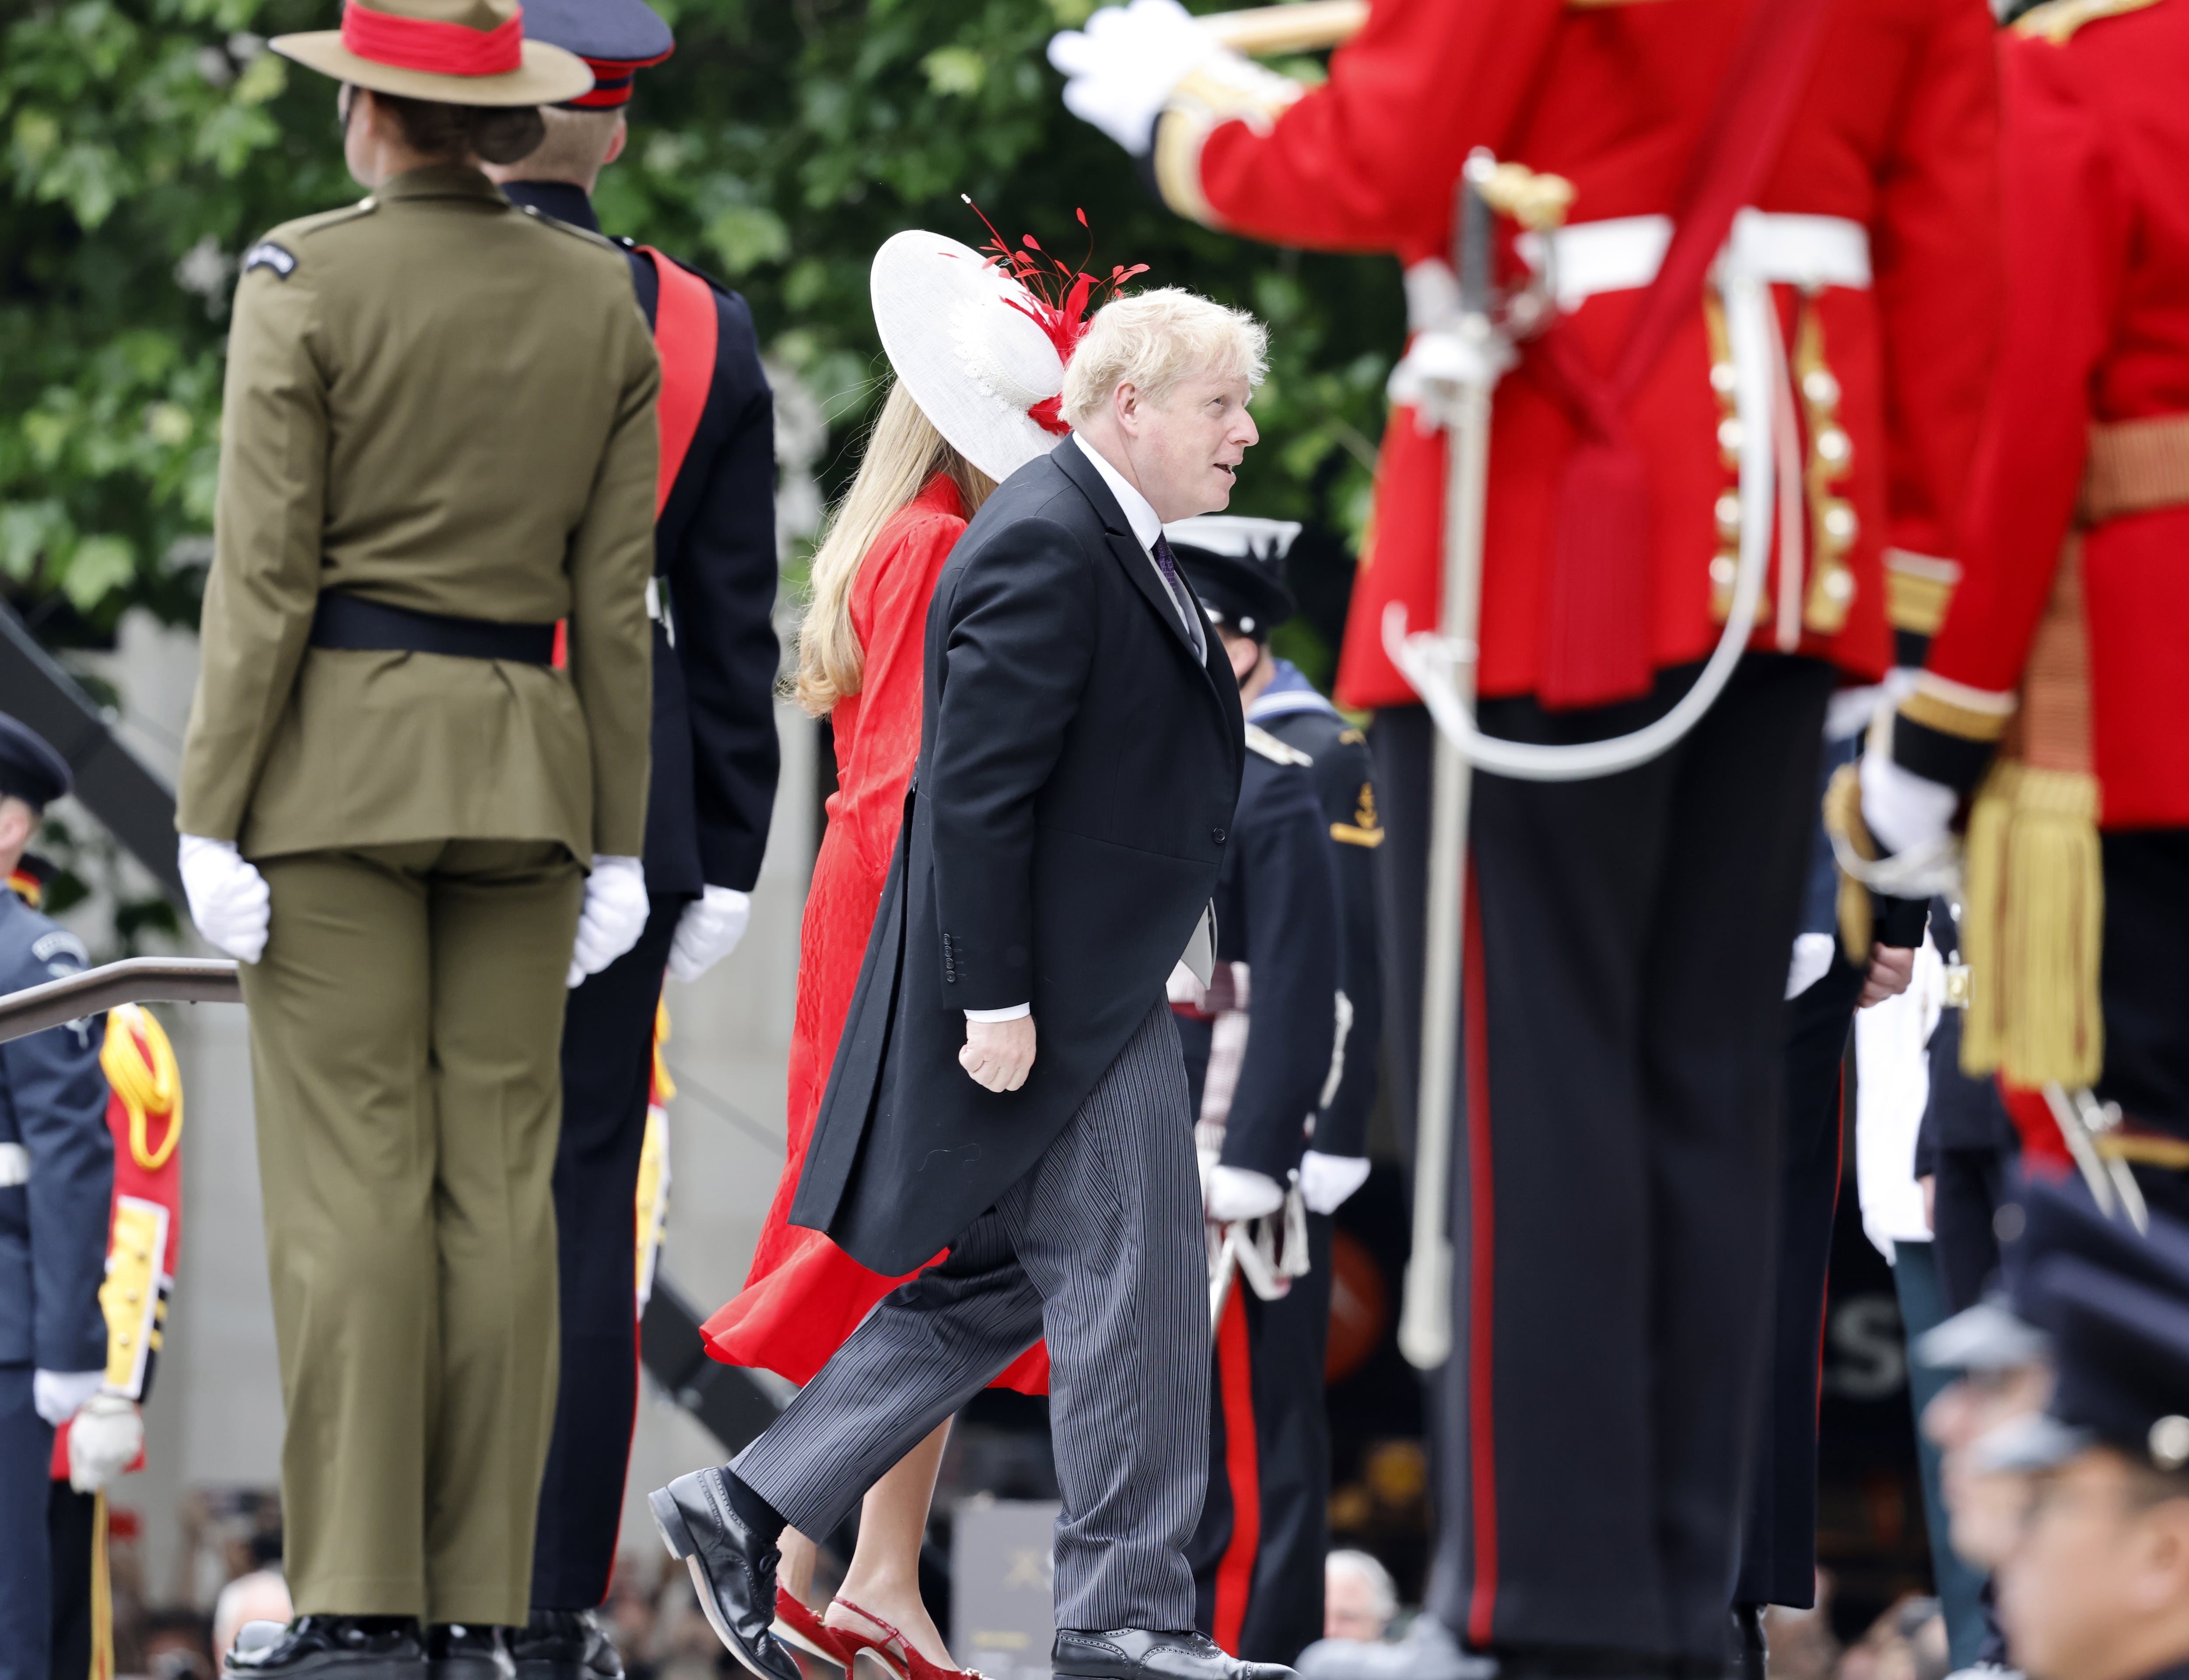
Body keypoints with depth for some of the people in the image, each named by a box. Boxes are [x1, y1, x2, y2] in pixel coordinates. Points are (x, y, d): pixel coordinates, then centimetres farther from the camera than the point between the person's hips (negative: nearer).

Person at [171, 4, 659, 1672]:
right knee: (499, 1185, 3)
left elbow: (266, 570, -11)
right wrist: (616, 839, 9)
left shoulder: (304, 280, -8)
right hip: (525, 765, 4)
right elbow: (616, 595, 5)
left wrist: (215, 813, -9)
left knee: (351, 1178, -5)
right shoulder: (603, 299, 6)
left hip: (340, 749, -4)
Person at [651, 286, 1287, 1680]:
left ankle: (748, 1512, 16)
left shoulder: (1114, 542, 16)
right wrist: (994, 1000, -24)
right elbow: (979, 791, -22)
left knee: (992, 1289, 13)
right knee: (1131, 1288, -5)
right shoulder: (1043, 548, -18)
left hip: (1096, 985, 11)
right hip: (1048, 996, -11)